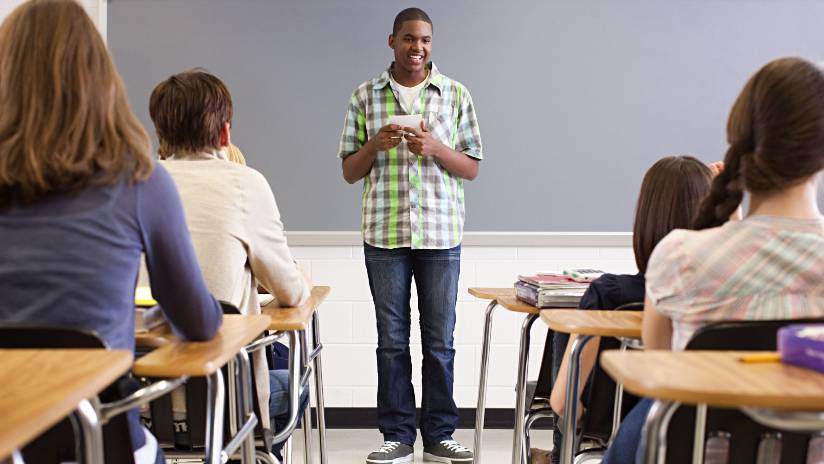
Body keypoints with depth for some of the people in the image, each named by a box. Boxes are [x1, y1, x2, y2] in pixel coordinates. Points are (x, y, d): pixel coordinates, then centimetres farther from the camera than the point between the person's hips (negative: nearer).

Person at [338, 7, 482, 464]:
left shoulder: (456, 95, 5)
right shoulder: (365, 96, 6)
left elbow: (471, 169, 5)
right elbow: (350, 172, 8)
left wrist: (435, 147, -14)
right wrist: (375, 144, -12)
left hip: (441, 234, 0)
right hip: (384, 235, 0)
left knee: (440, 340, 5)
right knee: (392, 339, 5)